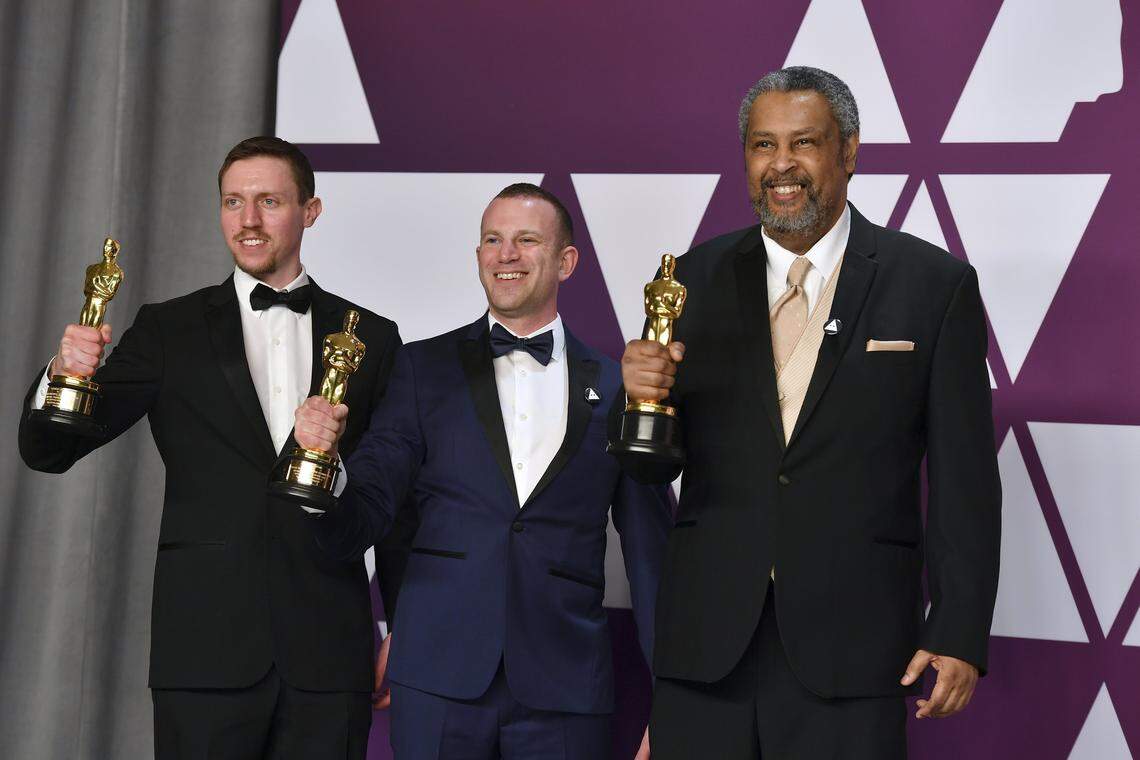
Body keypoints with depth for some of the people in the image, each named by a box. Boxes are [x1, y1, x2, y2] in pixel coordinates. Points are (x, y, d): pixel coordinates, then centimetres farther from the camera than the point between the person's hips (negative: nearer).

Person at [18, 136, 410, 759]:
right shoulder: (170, 330, 7)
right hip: (208, 652, -1)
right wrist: (66, 374, -20)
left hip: (328, 654, 1)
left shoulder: (370, 338, 9)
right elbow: (47, 450, 1)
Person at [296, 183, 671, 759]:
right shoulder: (424, 368, 6)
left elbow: (650, 554, 8)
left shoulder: (617, 387, 5)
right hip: (439, 681, 0)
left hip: (564, 690, 0)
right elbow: (354, 529, 1)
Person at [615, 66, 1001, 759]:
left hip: (851, 649, -2)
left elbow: (964, 480, -1)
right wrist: (643, 392, -12)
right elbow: (653, 466, 9)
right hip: (706, 642, 3)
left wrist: (960, 634, -6)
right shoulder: (697, 279, 7)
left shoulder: (935, 286, 0)